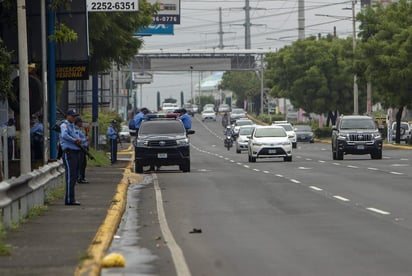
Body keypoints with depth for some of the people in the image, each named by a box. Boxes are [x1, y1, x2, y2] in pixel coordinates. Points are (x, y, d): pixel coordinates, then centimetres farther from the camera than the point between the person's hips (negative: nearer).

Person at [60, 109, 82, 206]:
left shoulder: (72, 125, 21)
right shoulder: (64, 125, -7)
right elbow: (64, 135, -26)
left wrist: (78, 140, -3)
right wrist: (74, 140, -16)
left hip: (75, 152, 10)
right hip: (68, 152, -10)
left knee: (74, 176, 12)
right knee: (70, 176, -12)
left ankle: (71, 198, 17)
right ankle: (69, 199, -13)